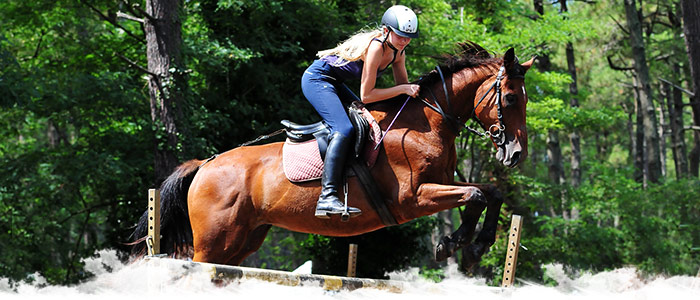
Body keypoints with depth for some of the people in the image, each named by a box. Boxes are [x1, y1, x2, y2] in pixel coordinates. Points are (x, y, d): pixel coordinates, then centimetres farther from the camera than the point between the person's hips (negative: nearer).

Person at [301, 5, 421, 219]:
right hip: (316, 79, -10)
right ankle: (327, 197, -37)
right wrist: (403, 89, -24)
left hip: (334, 84, 11)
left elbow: (404, 88, 12)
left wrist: (416, 90, -8)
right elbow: (366, 96, -24)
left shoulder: (398, 52, 1)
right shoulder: (376, 47, -25)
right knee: (344, 129, -27)